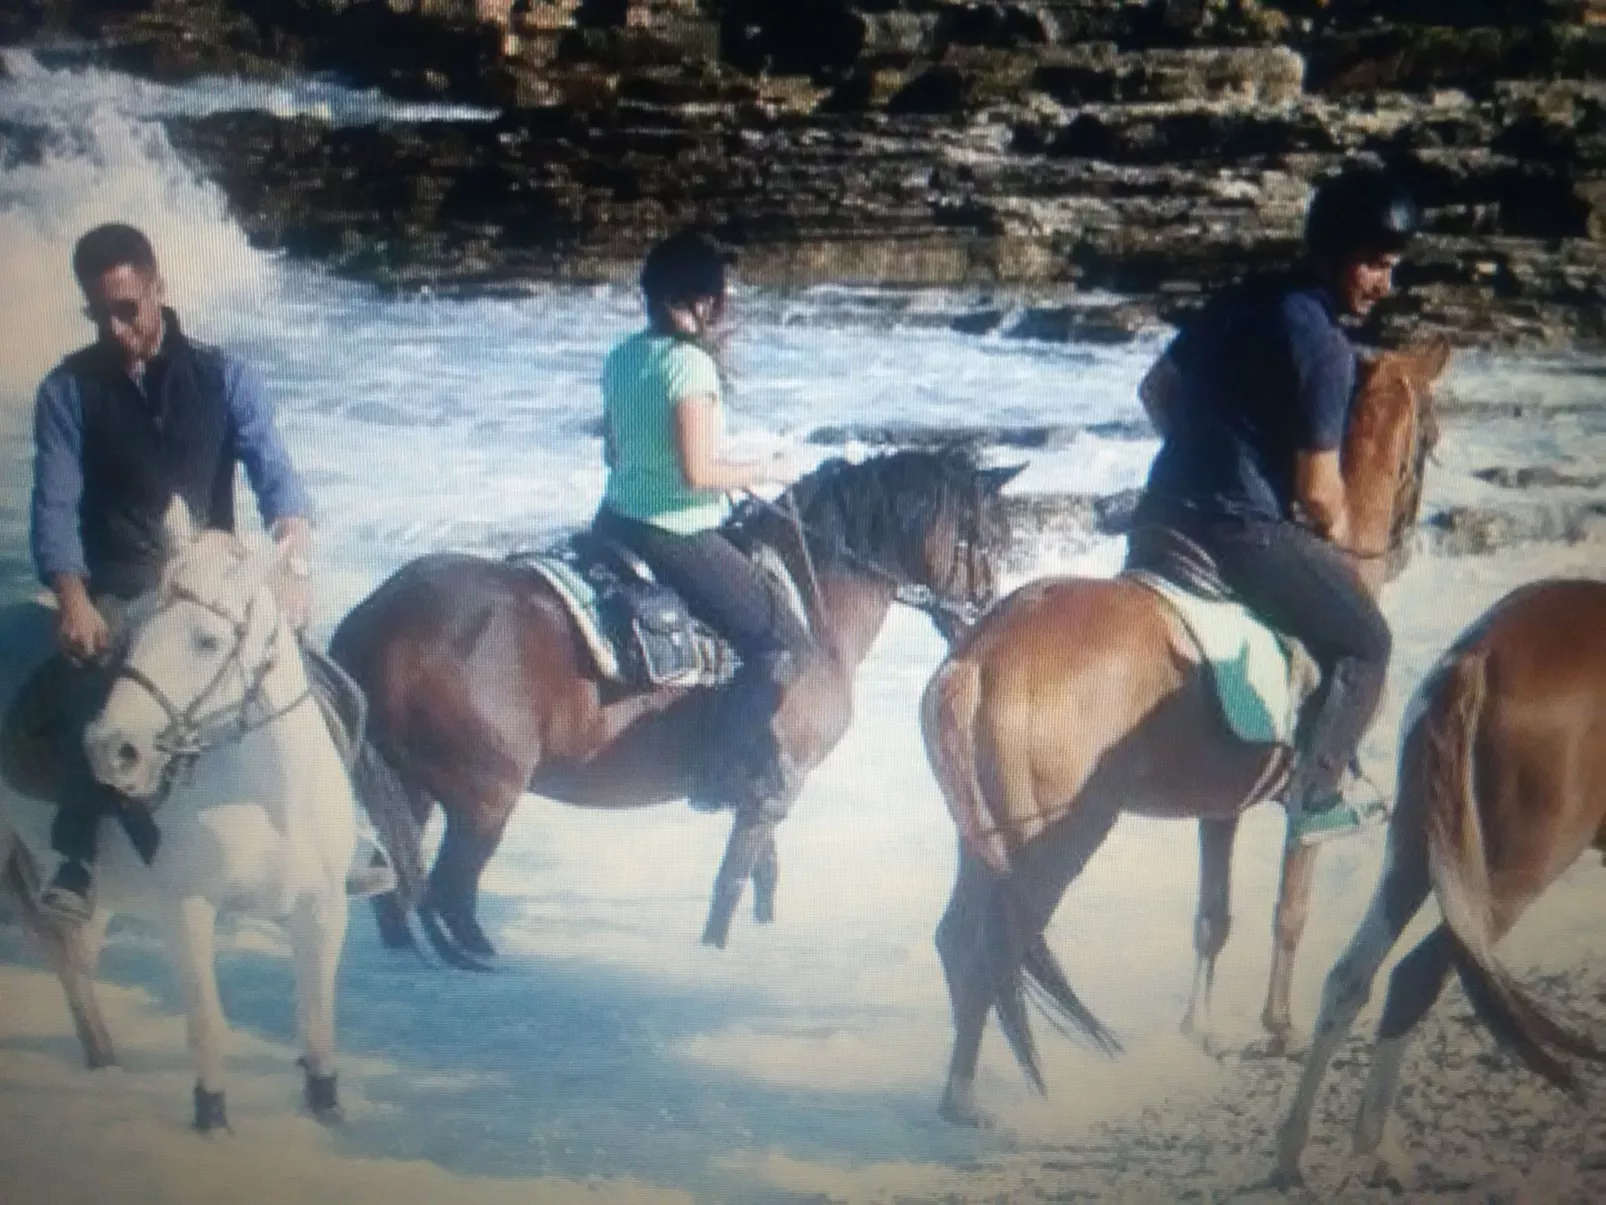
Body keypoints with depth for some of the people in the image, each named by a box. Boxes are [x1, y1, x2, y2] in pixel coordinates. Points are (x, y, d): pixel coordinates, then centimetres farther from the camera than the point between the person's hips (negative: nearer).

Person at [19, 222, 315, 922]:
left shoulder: (222, 376, 5)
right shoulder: (68, 390, 4)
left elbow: (275, 476, -5)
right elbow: (55, 507, -4)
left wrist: (294, 564, -25)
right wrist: (74, 600, -22)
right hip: (118, 590, -2)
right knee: (102, 677, -32)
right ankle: (80, 856, -31)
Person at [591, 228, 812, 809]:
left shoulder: (622, 356, 6)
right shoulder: (691, 364, -20)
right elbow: (699, 472, -25)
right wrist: (769, 471, -11)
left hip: (618, 519, 10)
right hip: (677, 537, -10)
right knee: (784, 641, -5)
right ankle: (731, 770, -8)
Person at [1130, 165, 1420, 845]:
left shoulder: (1236, 302, 10)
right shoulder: (1326, 349, -15)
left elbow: (1155, 390, 20)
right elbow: (1317, 492, -13)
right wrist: (1340, 536, 7)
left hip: (1162, 515, 8)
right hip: (1244, 532, -8)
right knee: (1363, 642, 9)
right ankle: (1314, 798, 8)